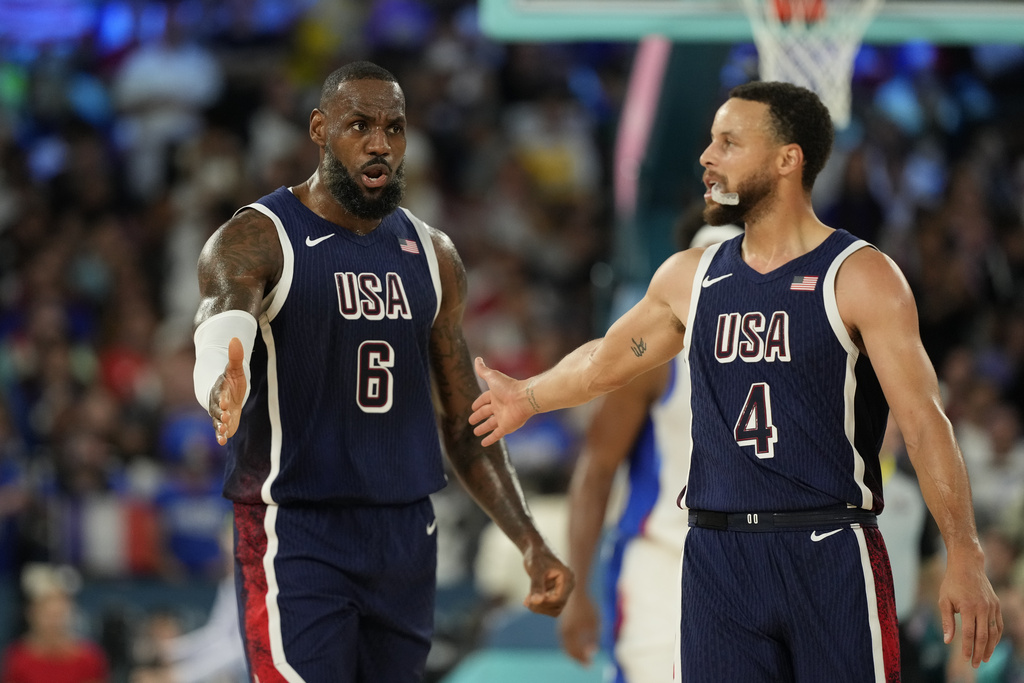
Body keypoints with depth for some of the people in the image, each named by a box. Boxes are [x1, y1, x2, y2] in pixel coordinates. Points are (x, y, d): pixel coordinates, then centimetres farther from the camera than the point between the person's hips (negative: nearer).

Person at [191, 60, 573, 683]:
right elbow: (222, 333, -30)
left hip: (406, 536, 6)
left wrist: (532, 545, 6)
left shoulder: (433, 255, 11)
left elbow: (466, 423, 16)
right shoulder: (257, 240, -8)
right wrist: (224, 392, -55)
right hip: (297, 536, -6)